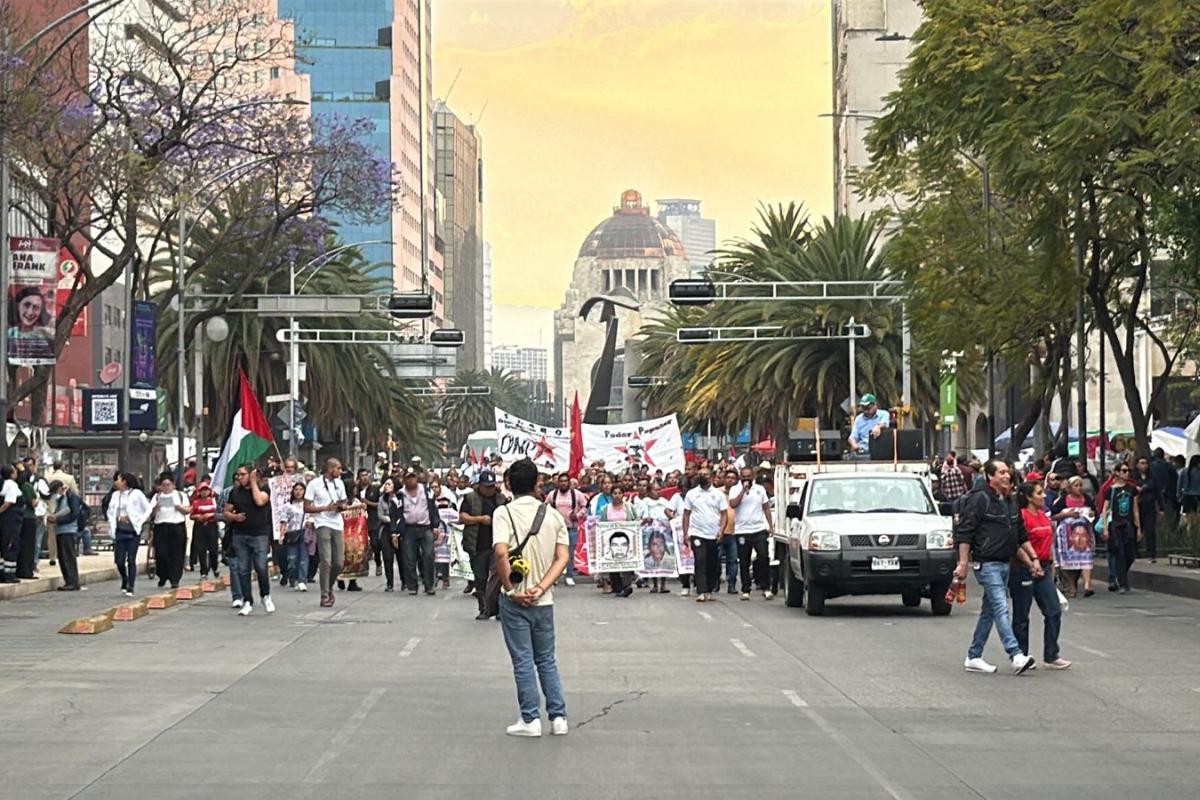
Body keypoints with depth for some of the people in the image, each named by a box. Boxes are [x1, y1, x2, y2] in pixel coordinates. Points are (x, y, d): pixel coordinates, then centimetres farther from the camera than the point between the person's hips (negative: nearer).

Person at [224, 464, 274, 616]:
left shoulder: (263, 488, 1)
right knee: (243, 570, 3)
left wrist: (253, 482, -11)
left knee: (261, 568, -9)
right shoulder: (235, 492, 10)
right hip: (240, 535, 3)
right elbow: (226, 512, 14)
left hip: (259, 534, -3)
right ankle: (247, 602, 10)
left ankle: (266, 596, 14)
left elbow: (260, 501, -19)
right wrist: (234, 516, -8)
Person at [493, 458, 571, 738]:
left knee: (523, 660, 4)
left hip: (515, 600, -4)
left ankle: (531, 720, 7)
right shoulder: (553, 515, 4)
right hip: (543, 600, 4)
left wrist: (511, 589, -14)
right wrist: (541, 588, -9)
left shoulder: (505, 513, -10)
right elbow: (563, 557, -4)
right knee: (547, 659, 15)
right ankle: (558, 717, 14)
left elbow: (501, 552, -24)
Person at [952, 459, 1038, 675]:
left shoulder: (1010, 503, 15)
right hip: (987, 564, -9)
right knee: (1001, 608, -16)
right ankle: (1016, 656, -25)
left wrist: (1032, 559, 16)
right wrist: (963, 563, -18)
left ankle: (974, 657, 19)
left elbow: (1021, 536, 24)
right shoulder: (979, 500, -10)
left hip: (1004, 564, 9)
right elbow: (964, 533, -13)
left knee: (989, 611, 12)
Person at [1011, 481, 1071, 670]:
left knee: (1054, 611, 2)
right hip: (1024, 569, -8)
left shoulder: (1043, 516, 13)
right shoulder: (1022, 516, -13)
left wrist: (1051, 566, 20)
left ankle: (1051, 656, 7)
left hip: (1043, 568, 8)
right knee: (1021, 617, 4)